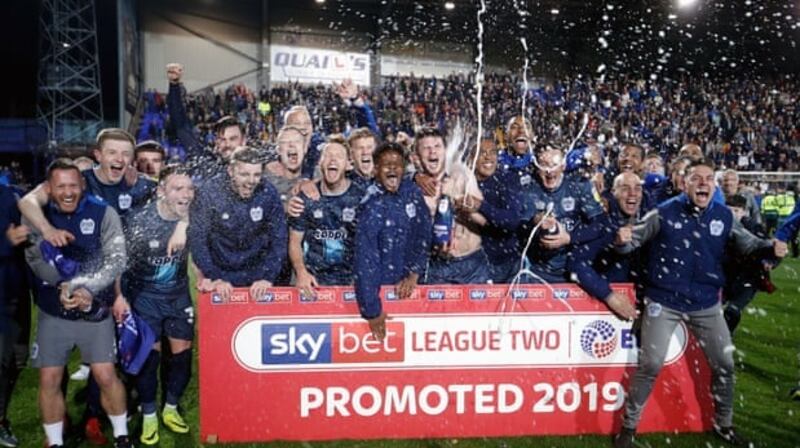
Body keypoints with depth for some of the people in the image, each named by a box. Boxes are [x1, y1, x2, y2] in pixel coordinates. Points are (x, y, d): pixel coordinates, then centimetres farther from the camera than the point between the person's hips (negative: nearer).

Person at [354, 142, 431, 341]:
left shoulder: (412, 192, -5)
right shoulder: (372, 206, -21)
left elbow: (423, 234, 1)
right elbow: (366, 259, -24)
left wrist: (414, 274, -9)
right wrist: (372, 310, -24)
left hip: (405, 283, 5)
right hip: (379, 285, -5)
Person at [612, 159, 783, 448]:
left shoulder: (724, 216, 0)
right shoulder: (664, 213, -10)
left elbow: (747, 243, 10)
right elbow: (635, 239, -7)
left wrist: (770, 249, -11)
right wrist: (624, 240, -31)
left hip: (706, 303, 4)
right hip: (663, 301, -4)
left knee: (724, 364, 14)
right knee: (650, 365, -5)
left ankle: (723, 424, 39)